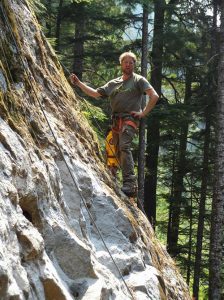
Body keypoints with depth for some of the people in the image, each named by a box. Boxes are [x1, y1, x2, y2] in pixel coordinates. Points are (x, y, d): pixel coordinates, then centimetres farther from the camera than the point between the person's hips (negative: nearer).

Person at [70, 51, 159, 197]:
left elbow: (154, 96, -4)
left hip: (129, 118, -7)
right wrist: (78, 83, 17)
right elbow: (95, 93, 23)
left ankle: (130, 183, -35)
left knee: (124, 146, -27)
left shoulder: (139, 80, 7)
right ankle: (129, 184, 10)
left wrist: (143, 113, -9)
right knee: (119, 152, 4)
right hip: (116, 120, 7)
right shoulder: (113, 83, 24)